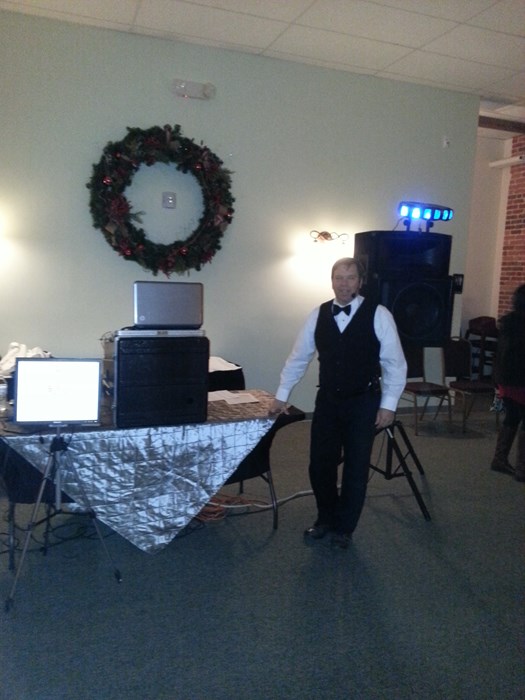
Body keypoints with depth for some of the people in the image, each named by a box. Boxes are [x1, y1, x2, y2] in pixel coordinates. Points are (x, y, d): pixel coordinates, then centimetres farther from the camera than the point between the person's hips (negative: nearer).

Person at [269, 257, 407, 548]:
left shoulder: (378, 315, -11)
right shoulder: (318, 314, -1)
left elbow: (395, 364, -8)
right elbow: (298, 358, 6)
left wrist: (388, 405, -12)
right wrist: (281, 395, 7)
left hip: (363, 402, -3)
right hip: (327, 400, 3)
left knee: (356, 469, 8)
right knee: (319, 465, 10)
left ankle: (344, 527, 28)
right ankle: (325, 519, 34)